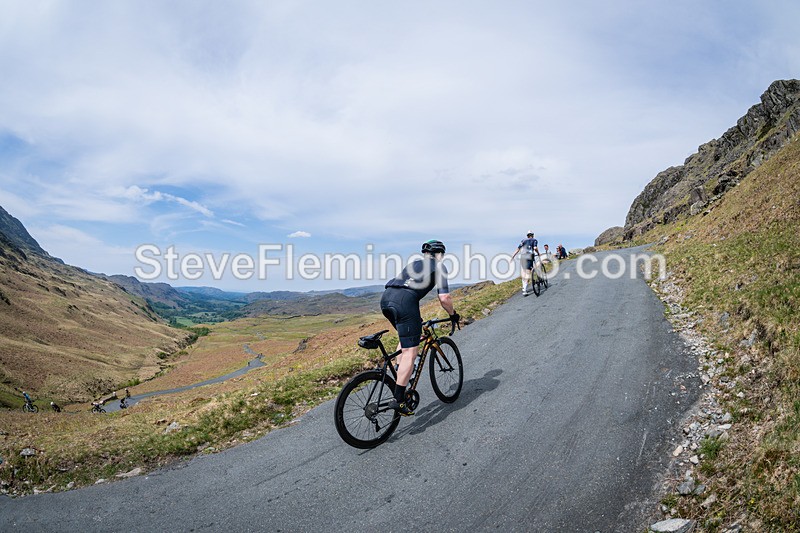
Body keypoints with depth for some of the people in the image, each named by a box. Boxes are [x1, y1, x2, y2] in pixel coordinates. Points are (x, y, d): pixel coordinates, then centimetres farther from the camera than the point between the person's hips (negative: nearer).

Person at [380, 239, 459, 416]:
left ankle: (398, 374, 21)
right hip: (404, 301, -7)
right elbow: (444, 298, 4)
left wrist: (416, 318, 50)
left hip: (386, 298, 7)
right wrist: (453, 315, 24)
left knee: (408, 338, 29)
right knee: (410, 352, -4)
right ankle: (398, 400, -9)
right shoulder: (439, 267, 16)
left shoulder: (414, 263, 35)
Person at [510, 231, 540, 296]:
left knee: (523, 273, 16)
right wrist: (538, 253, 9)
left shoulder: (524, 240, 18)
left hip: (522, 257, 4)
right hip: (529, 257, -4)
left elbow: (518, 249, 11)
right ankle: (524, 290, -12)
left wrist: (513, 256, 15)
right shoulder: (534, 240, 10)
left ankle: (524, 288, 23)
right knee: (527, 274, -4)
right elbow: (535, 248, -9)